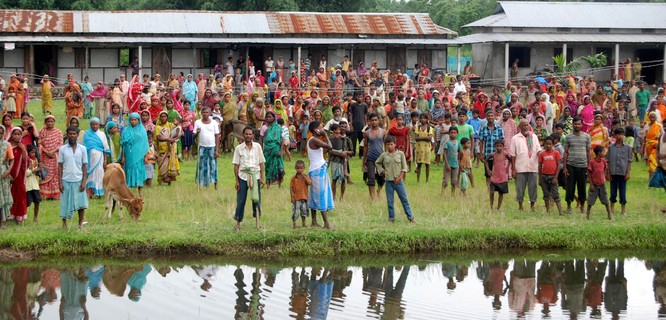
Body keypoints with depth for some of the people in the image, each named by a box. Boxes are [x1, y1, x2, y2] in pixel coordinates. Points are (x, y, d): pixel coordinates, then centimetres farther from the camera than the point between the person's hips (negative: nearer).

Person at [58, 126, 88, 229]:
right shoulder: (62, 149, 3)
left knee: (81, 204, -2)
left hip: (78, 180, 0)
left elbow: (85, 166, 4)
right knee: (65, 204, 3)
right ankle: (64, 224, 13)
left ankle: (81, 224, 8)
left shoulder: (82, 149, 4)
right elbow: (60, 166, 4)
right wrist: (60, 182, -2)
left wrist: (84, 182, -4)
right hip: (66, 181, 0)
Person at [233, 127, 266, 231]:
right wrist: (237, 181, -2)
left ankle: (257, 221, 17)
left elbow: (261, 163, 7)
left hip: (255, 176, 1)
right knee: (241, 201, 0)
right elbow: (236, 165, 1)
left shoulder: (257, 146, 4)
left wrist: (262, 178, 1)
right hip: (243, 176, -1)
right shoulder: (239, 148, 0)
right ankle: (238, 223, 7)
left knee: (256, 199, 4)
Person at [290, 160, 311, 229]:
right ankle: (294, 224, 5)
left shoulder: (306, 176, 2)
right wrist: (292, 196, -7)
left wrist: (303, 176, -18)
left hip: (304, 197, 2)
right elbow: (291, 187, -2)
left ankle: (303, 224, 25)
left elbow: (309, 183, -15)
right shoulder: (294, 178, -2)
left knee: (304, 210, 11)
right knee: (295, 211, -4)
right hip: (296, 198, -2)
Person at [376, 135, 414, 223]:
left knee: (404, 199, 1)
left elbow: (404, 167, 0)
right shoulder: (384, 155, 3)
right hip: (389, 181, 1)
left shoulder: (400, 154, 0)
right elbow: (377, 163, 20)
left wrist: (399, 177, -9)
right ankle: (391, 218, 13)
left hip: (398, 181, -1)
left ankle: (410, 217, 6)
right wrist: (382, 170, 6)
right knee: (390, 201, 5)